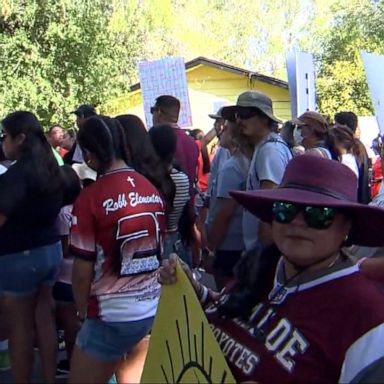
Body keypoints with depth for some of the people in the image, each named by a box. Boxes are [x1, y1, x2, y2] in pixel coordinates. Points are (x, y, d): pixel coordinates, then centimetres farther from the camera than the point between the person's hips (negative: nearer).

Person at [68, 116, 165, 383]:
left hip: (113, 317, -6)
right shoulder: (153, 190, 2)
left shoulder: (91, 197, -15)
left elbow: (83, 271, -12)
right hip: (156, 309, 6)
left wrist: (83, 312, 5)